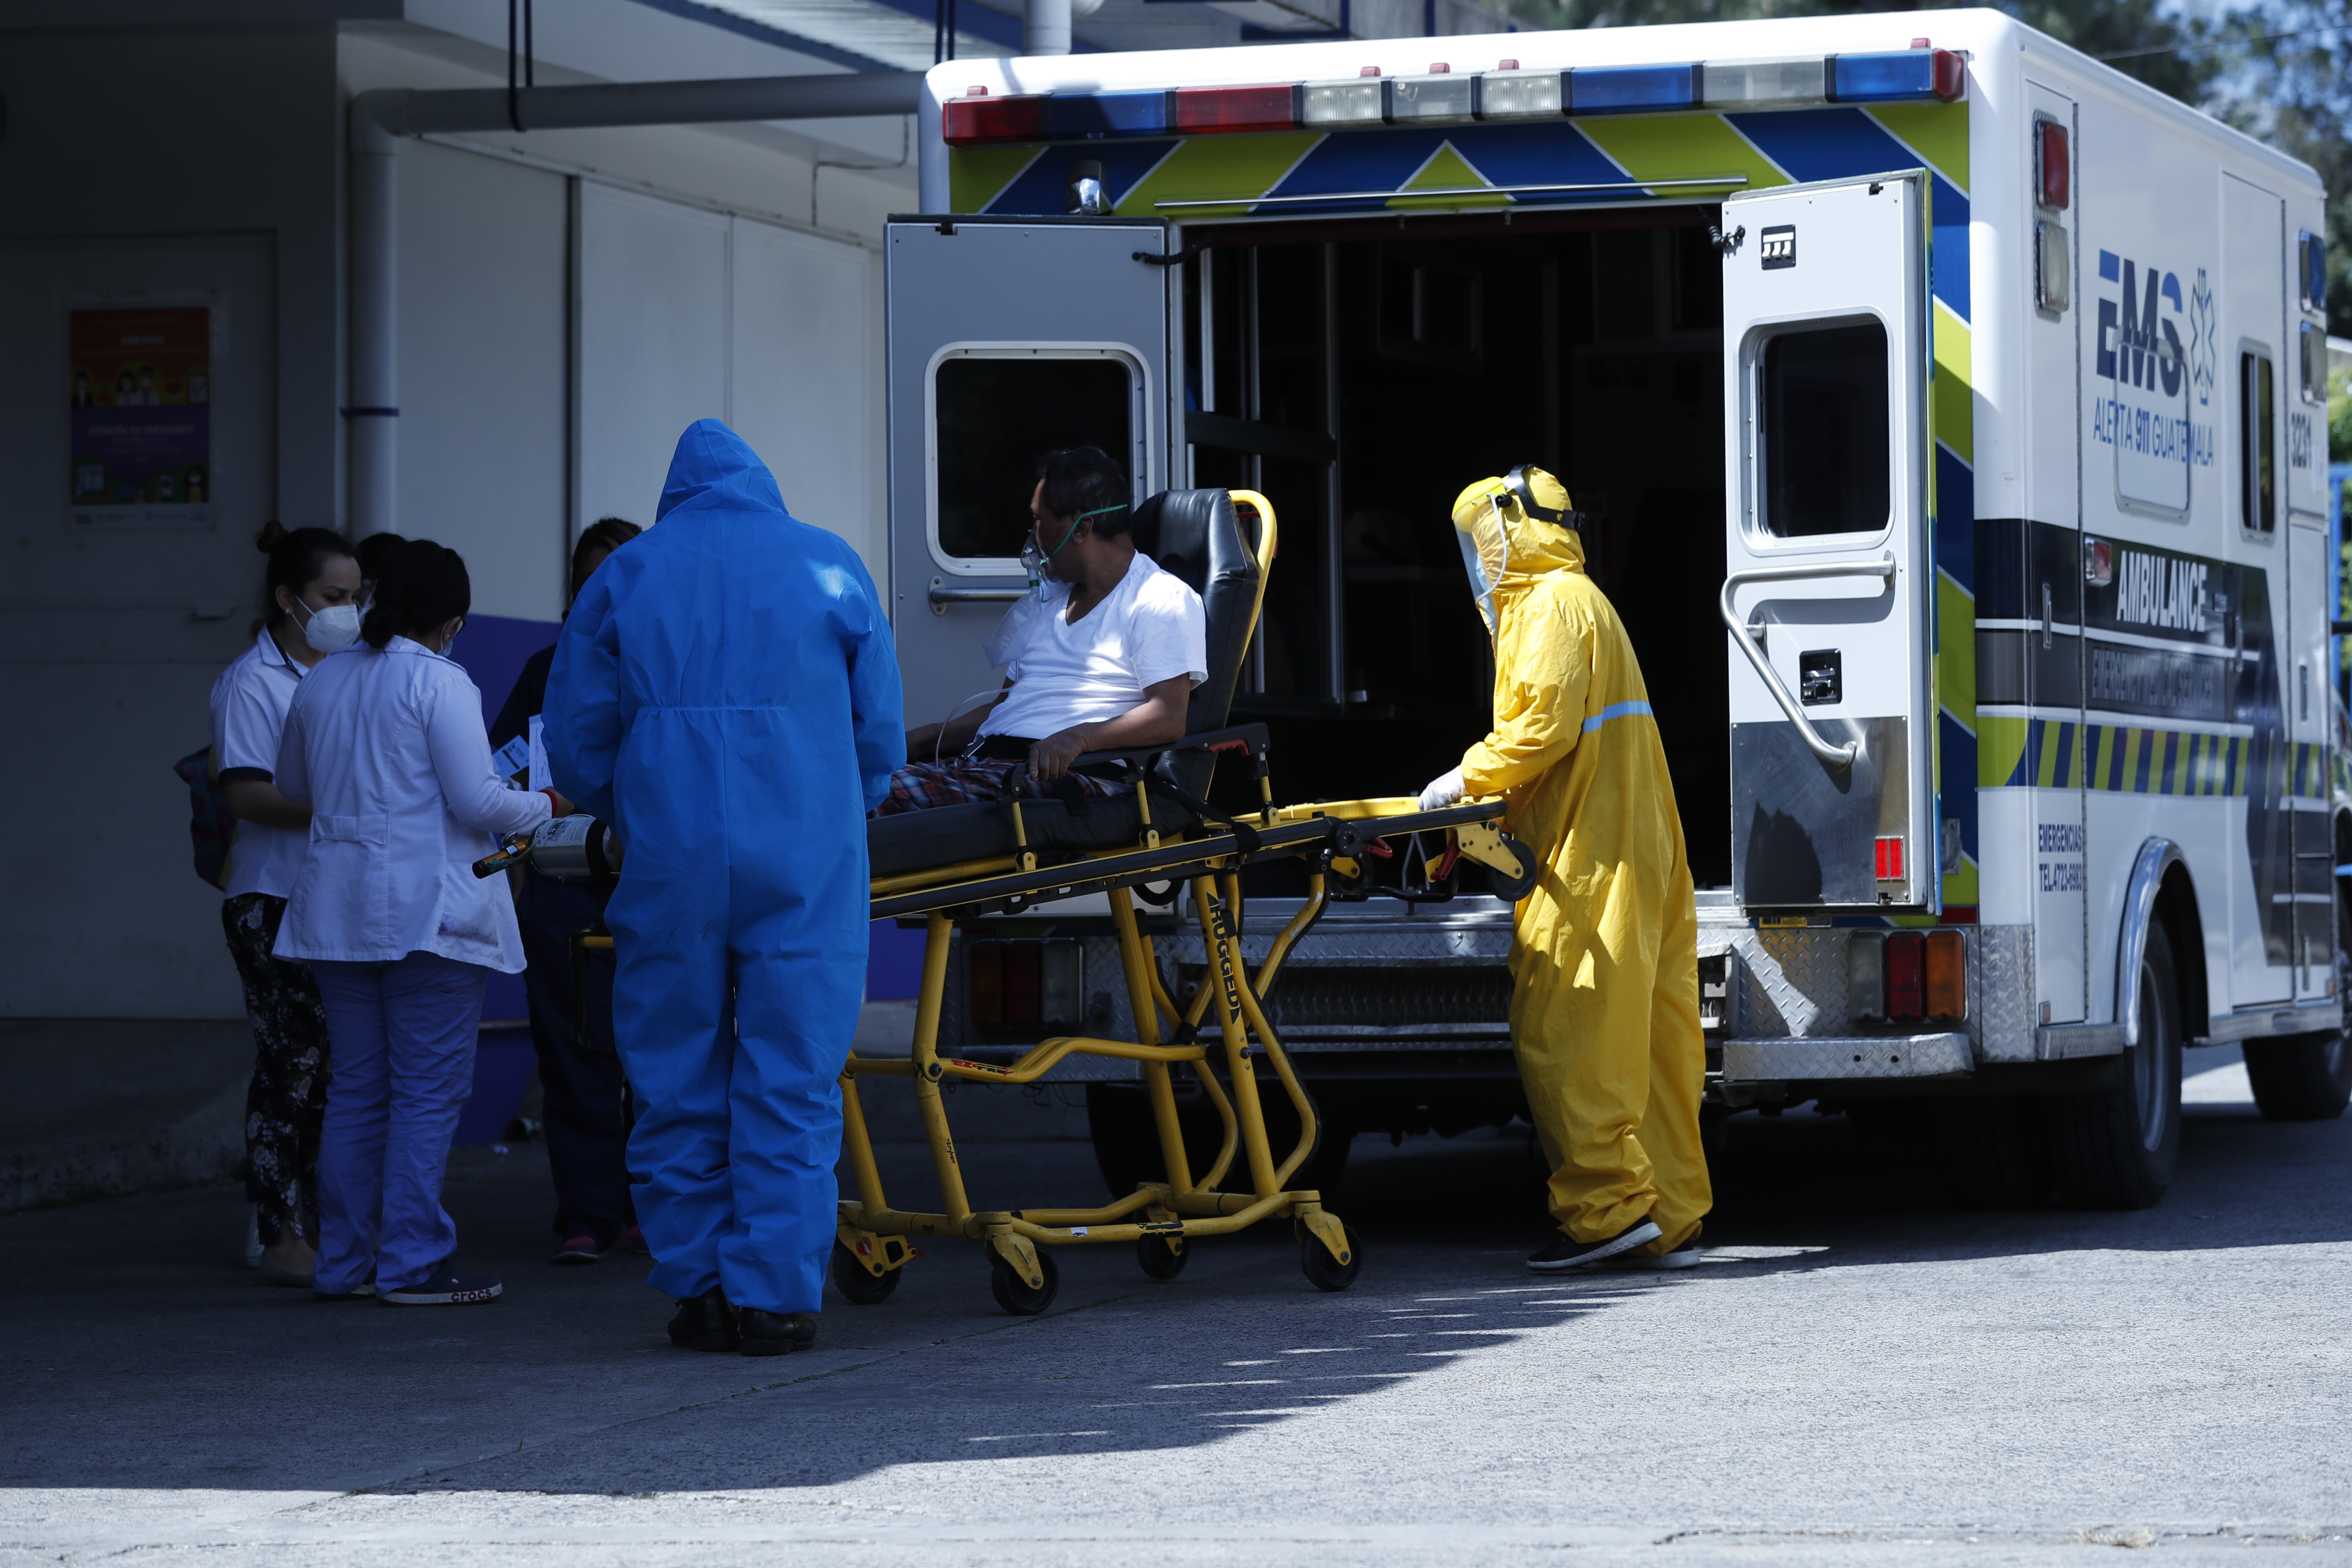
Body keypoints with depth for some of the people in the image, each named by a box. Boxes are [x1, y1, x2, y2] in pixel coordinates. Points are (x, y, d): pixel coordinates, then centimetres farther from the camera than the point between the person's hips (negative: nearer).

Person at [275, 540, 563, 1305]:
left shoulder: (321, 683, 10)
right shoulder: (439, 684, -11)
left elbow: (293, 786, 24)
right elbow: (476, 801, -14)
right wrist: (548, 804, 3)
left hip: (338, 911, 7)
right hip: (427, 911, -7)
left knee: (356, 1090, 12)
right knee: (428, 1091, -3)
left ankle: (344, 1262, 13)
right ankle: (411, 1262, -5)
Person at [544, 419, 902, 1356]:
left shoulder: (623, 578, 9)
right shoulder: (831, 567, 9)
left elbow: (575, 748, 9)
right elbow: (882, 734, 11)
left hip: (670, 861, 1)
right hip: (806, 859, -1)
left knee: (675, 1078, 9)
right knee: (792, 1081, 1)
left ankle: (697, 1288, 10)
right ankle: (774, 1296, -2)